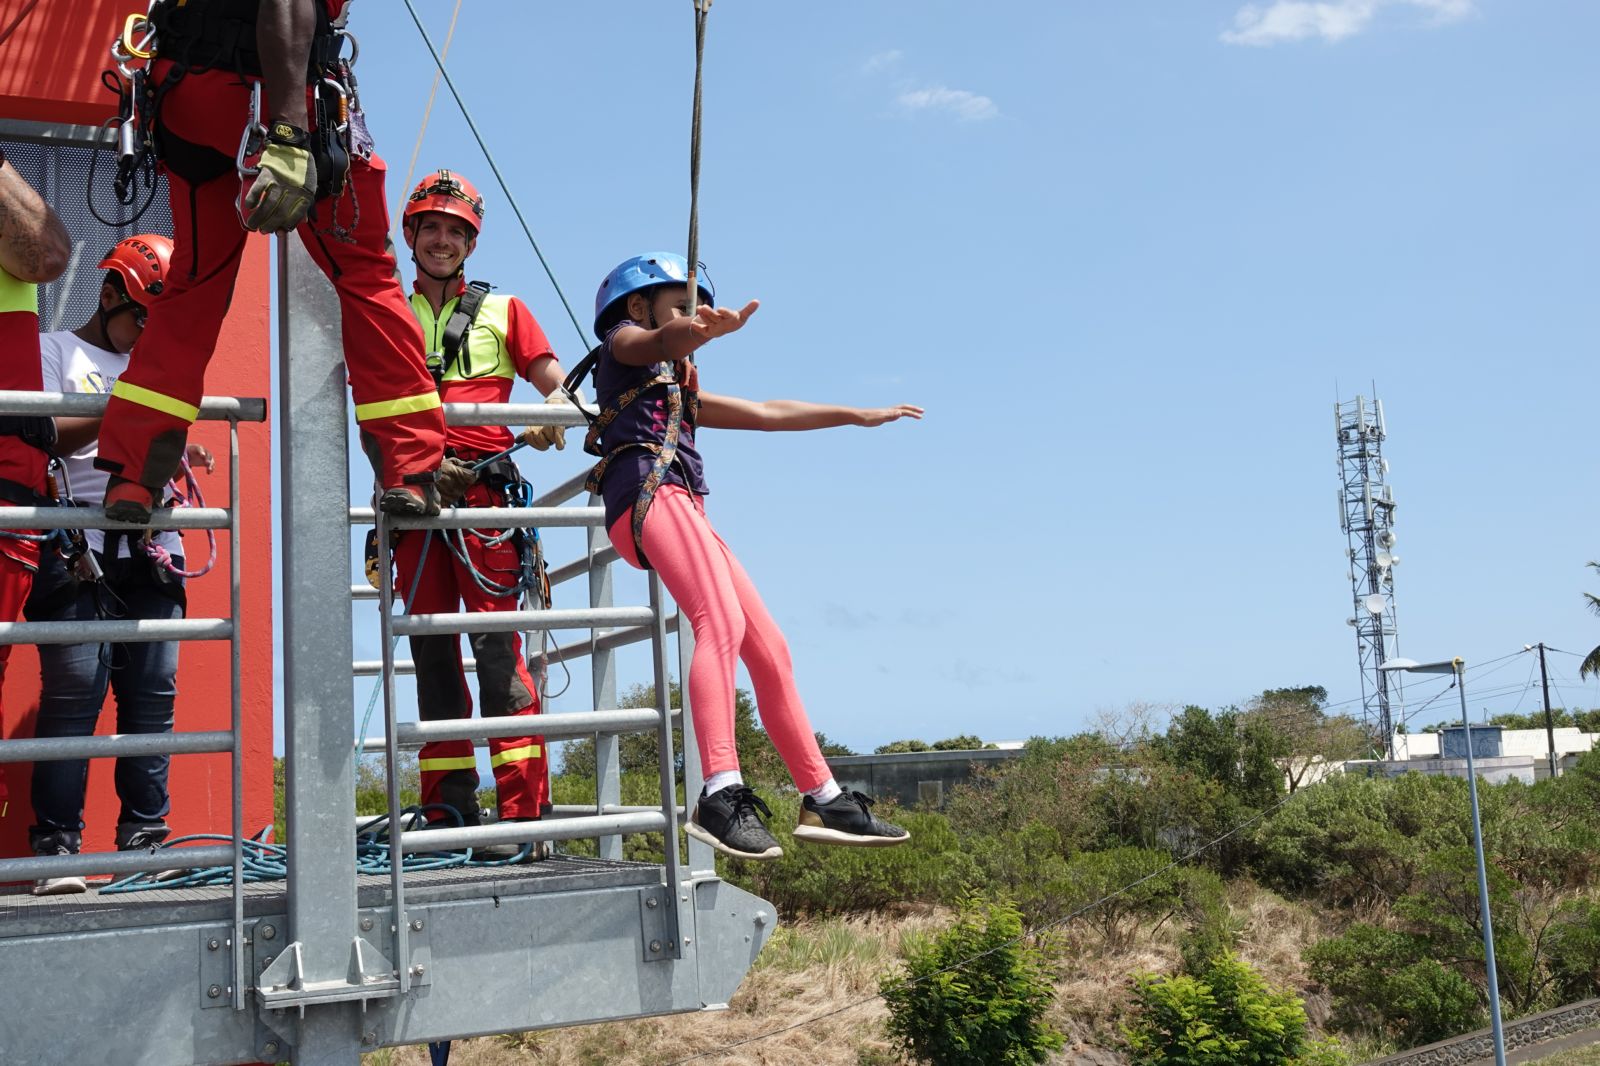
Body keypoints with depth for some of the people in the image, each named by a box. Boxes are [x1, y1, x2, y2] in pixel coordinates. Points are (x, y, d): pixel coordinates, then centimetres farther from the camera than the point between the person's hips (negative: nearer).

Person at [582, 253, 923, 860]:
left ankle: (821, 799, 7)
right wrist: (708, 329, -37)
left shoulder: (681, 387, 36)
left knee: (770, 651, 4)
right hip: (650, 492, -9)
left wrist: (855, 415, 42)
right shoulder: (623, 341, 13)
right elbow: (661, 341, -13)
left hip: (684, 511, 9)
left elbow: (766, 413, 41)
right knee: (722, 624, -29)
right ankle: (721, 795, -41)